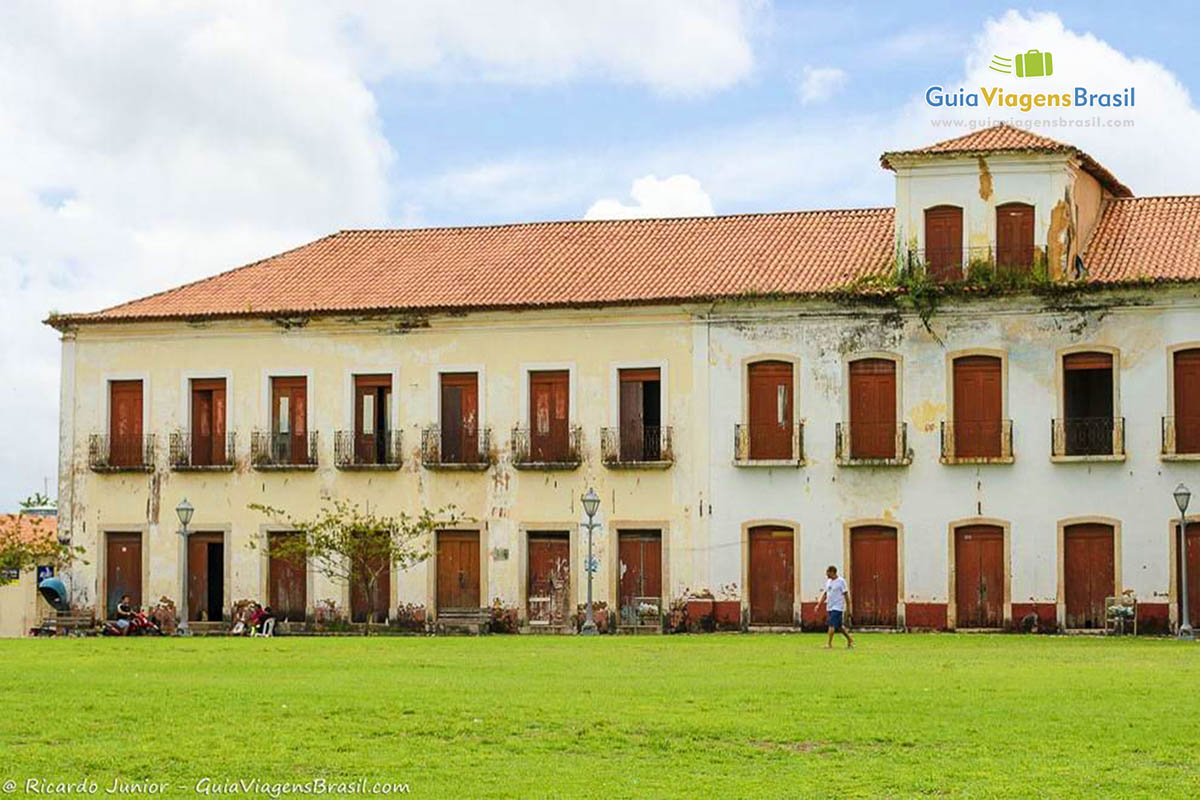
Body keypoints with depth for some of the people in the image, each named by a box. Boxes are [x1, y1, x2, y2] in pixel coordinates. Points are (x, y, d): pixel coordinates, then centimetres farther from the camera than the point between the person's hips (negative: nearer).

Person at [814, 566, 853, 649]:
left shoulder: (841, 581, -9)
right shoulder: (828, 581, 12)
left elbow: (846, 594, -8)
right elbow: (825, 594, 18)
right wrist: (819, 604, 11)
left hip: (837, 607, -7)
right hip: (830, 607, 7)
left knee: (832, 625, -13)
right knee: (839, 626, 13)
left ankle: (829, 644, -11)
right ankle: (849, 639, 28)